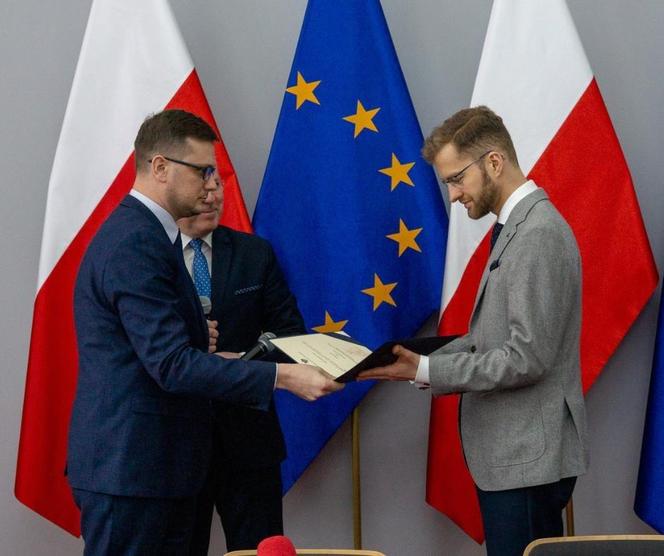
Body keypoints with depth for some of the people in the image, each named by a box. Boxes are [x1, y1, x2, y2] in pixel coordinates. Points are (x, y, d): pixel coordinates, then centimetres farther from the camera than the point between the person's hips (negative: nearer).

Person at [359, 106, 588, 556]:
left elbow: (527, 358, -23)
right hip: (509, 451, 9)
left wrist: (426, 371, -19)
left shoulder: (539, 233, -18)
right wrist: (422, 360, 1)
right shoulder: (517, 226, 13)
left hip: (528, 457, -9)